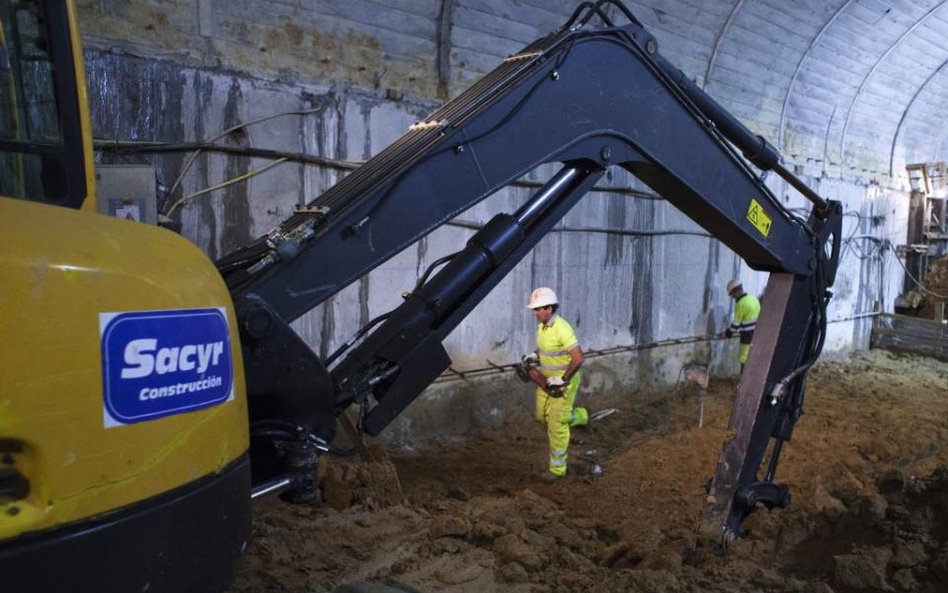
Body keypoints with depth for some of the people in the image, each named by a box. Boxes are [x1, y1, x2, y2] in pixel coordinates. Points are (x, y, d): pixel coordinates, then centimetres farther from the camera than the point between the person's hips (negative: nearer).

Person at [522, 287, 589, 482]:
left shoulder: (562, 329, -27)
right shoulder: (542, 325, -1)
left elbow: (578, 358, -29)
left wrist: (562, 380, -25)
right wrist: (533, 356, 1)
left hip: (564, 381, -8)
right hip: (547, 379, 9)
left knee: (556, 425, -1)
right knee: (542, 416, 16)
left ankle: (557, 469, 14)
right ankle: (581, 416, 38)